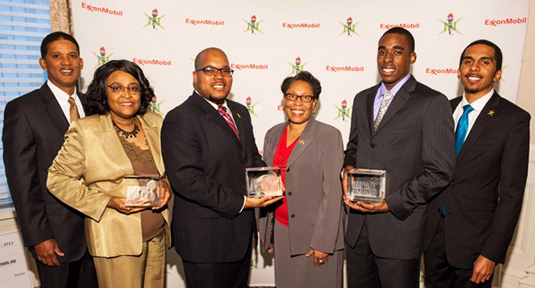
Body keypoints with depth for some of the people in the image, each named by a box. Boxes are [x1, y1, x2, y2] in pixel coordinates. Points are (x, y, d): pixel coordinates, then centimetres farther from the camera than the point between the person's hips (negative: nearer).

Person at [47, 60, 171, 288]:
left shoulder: (155, 123, 5)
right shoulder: (85, 130, -7)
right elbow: (57, 179, -5)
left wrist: (166, 185, -5)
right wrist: (108, 201, -15)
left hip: (157, 235, 5)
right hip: (115, 239, -4)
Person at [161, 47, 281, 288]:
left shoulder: (240, 112, 10)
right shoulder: (180, 118, -15)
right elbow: (186, 179, -23)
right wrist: (241, 202, -21)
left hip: (241, 231, 8)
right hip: (205, 238, -7)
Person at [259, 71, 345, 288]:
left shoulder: (329, 136, -7)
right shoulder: (273, 135, 8)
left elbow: (332, 192, -11)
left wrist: (323, 242, -14)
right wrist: (266, 233, 11)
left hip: (315, 234, -4)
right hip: (282, 234, 4)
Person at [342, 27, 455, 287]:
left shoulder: (433, 103, -9)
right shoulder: (362, 99, 10)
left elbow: (439, 171, -12)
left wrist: (390, 203, -16)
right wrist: (348, 168, -3)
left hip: (399, 225, -5)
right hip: (357, 226, 6)